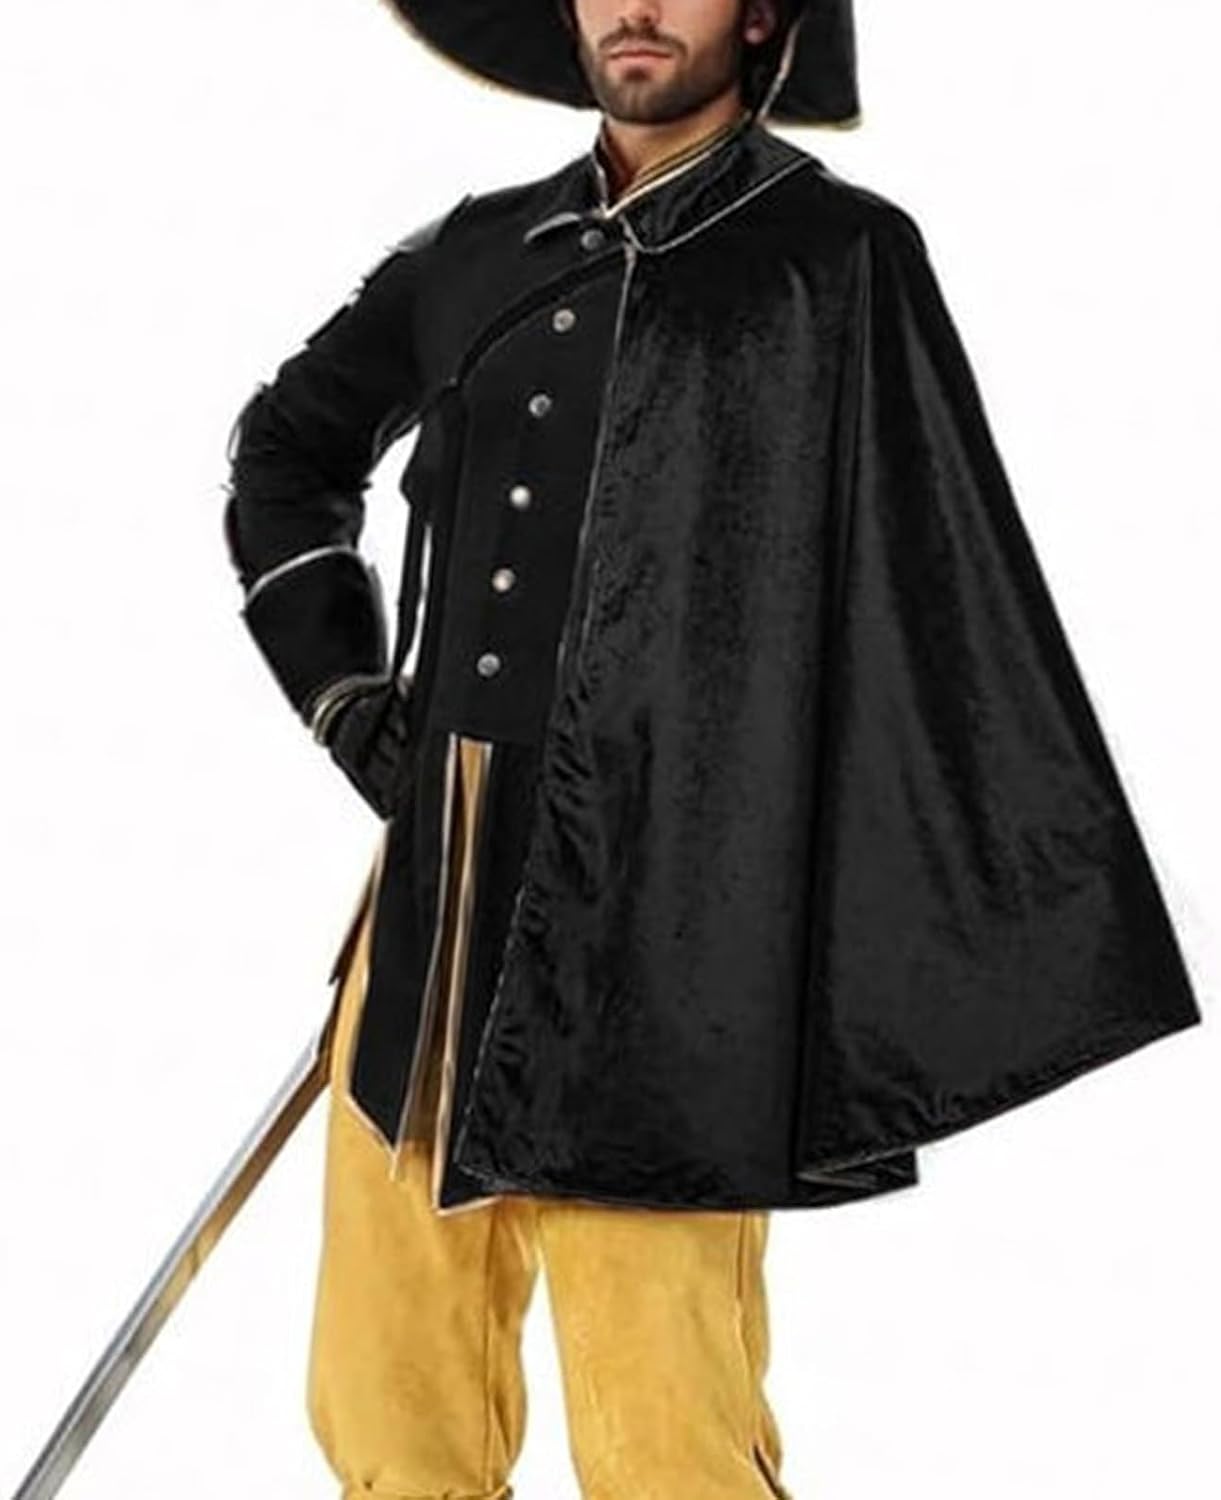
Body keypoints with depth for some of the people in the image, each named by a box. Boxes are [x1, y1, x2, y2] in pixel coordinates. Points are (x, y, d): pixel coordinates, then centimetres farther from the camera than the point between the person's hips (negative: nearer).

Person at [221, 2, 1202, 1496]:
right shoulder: (478, 255, 13)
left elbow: (955, 613, -4)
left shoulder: (838, 256, -1)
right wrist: (346, 693, 16)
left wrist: (1047, 947, -6)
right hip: (433, 900, 5)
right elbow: (288, 445, 28)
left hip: (659, 927, -5)